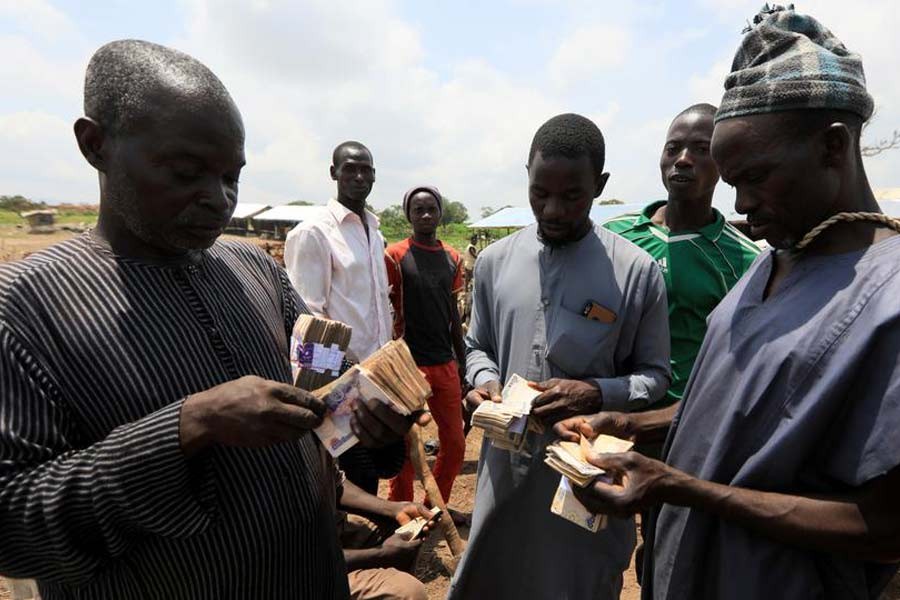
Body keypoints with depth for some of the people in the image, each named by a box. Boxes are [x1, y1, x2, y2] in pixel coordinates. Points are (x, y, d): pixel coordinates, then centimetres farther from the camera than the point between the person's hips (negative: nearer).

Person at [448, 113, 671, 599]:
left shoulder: (637, 271, -9)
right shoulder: (494, 261, 0)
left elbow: (655, 375, -2)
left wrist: (597, 393, -20)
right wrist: (484, 380, -10)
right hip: (507, 461, 3)